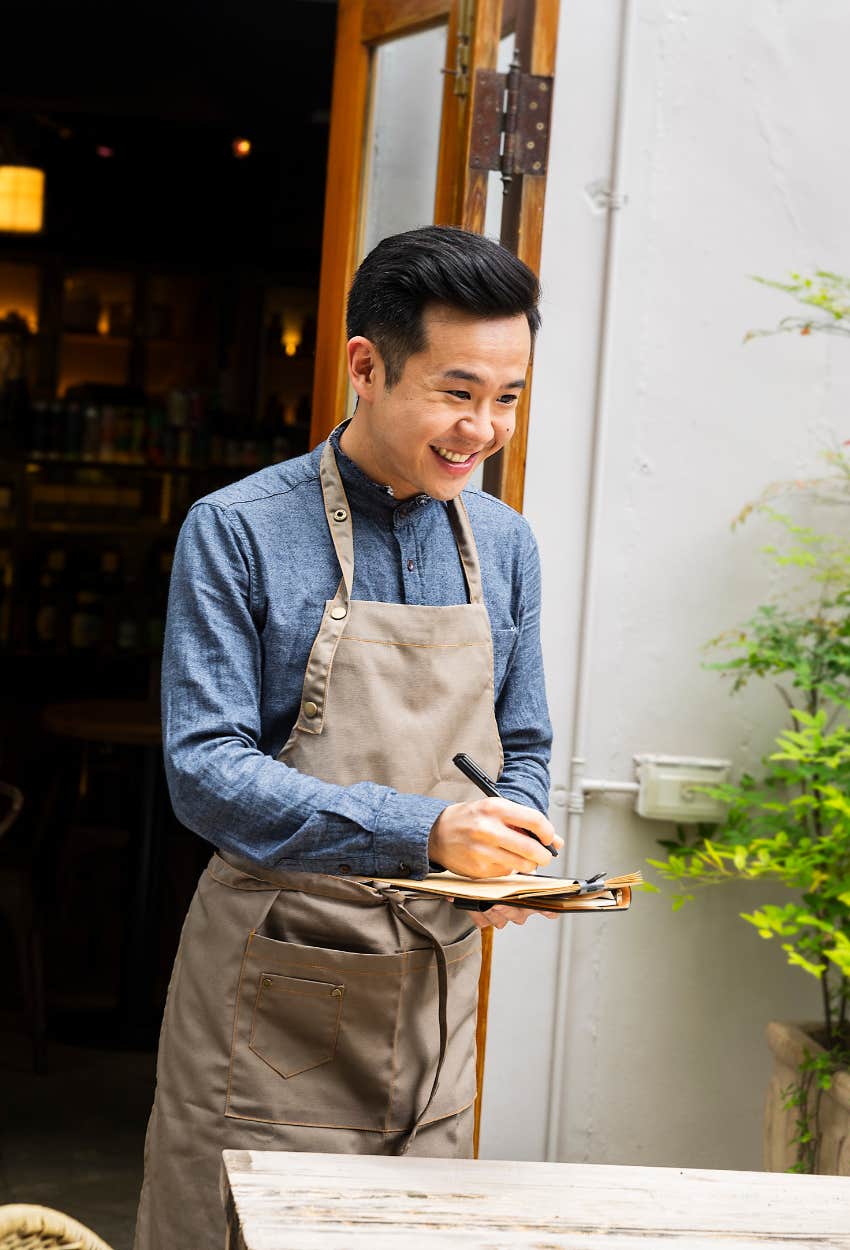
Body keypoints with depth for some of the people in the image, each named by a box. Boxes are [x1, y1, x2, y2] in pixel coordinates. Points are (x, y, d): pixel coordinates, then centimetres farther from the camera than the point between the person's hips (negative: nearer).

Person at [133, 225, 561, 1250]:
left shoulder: (503, 546, 7)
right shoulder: (237, 531, -9)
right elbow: (203, 768, -17)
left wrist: (508, 858, -8)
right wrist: (424, 829, -27)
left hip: (435, 996, 5)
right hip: (270, 998, -4)